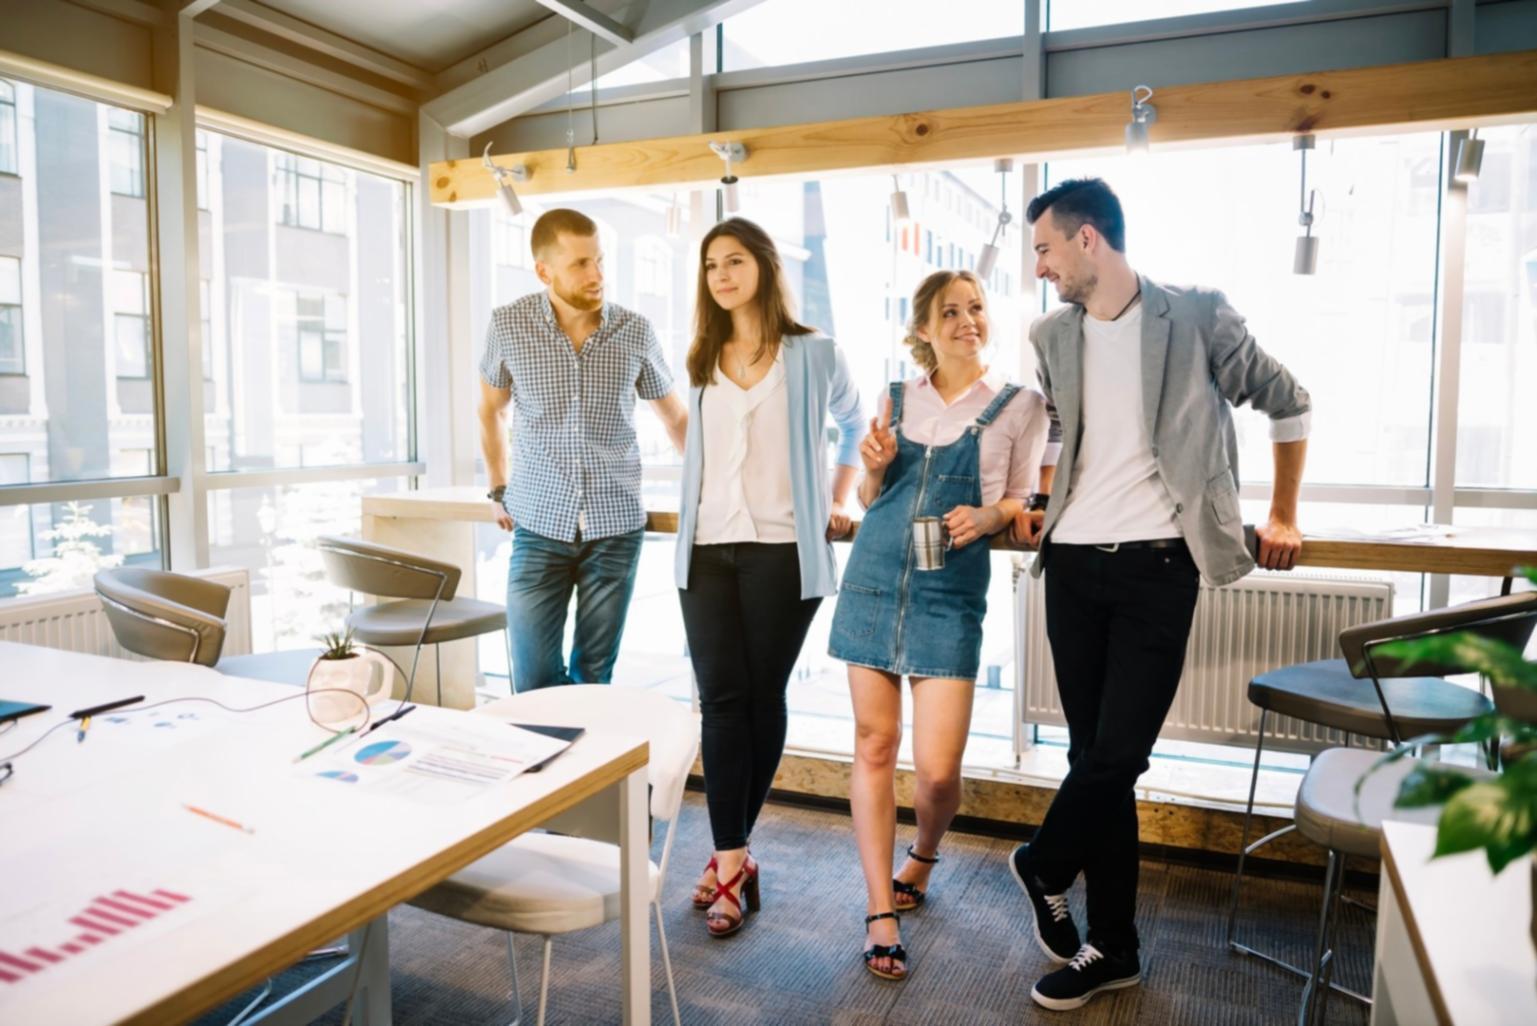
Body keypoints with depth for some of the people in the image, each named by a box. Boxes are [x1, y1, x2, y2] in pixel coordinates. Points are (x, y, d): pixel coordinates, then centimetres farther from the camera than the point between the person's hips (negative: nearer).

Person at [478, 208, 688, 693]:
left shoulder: (635, 332, -2)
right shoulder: (508, 324, -3)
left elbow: (676, 417, 11)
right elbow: (490, 409, 14)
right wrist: (499, 490, 13)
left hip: (616, 528, 0)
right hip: (539, 526, 0)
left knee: (594, 674, 9)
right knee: (534, 680, 0)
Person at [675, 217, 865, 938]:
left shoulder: (812, 355, 3)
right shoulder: (702, 362, 15)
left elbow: (853, 425, 18)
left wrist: (837, 501, 13)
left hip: (781, 550, -3)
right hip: (708, 549, 3)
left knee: (762, 699, 3)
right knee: (721, 700, -3)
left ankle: (731, 850, 17)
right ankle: (733, 862, 1)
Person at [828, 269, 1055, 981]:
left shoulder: (1020, 405, 4)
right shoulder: (896, 400, 11)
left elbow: (1024, 498, 8)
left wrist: (987, 515, -12)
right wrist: (874, 469, -4)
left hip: (951, 592, -2)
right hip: (873, 577, 3)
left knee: (938, 767, -4)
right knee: (874, 743, 4)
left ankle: (923, 856, 31)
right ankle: (880, 911, 16)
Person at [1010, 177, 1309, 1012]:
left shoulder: (1198, 318, -5)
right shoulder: (1051, 336, 7)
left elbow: (1289, 404, 7)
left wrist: (1283, 516, 9)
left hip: (1157, 568, -4)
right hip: (1074, 566, 4)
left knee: (1117, 753, -9)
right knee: (1095, 756, 7)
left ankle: (1042, 868, 22)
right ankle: (1112, 949, 20)